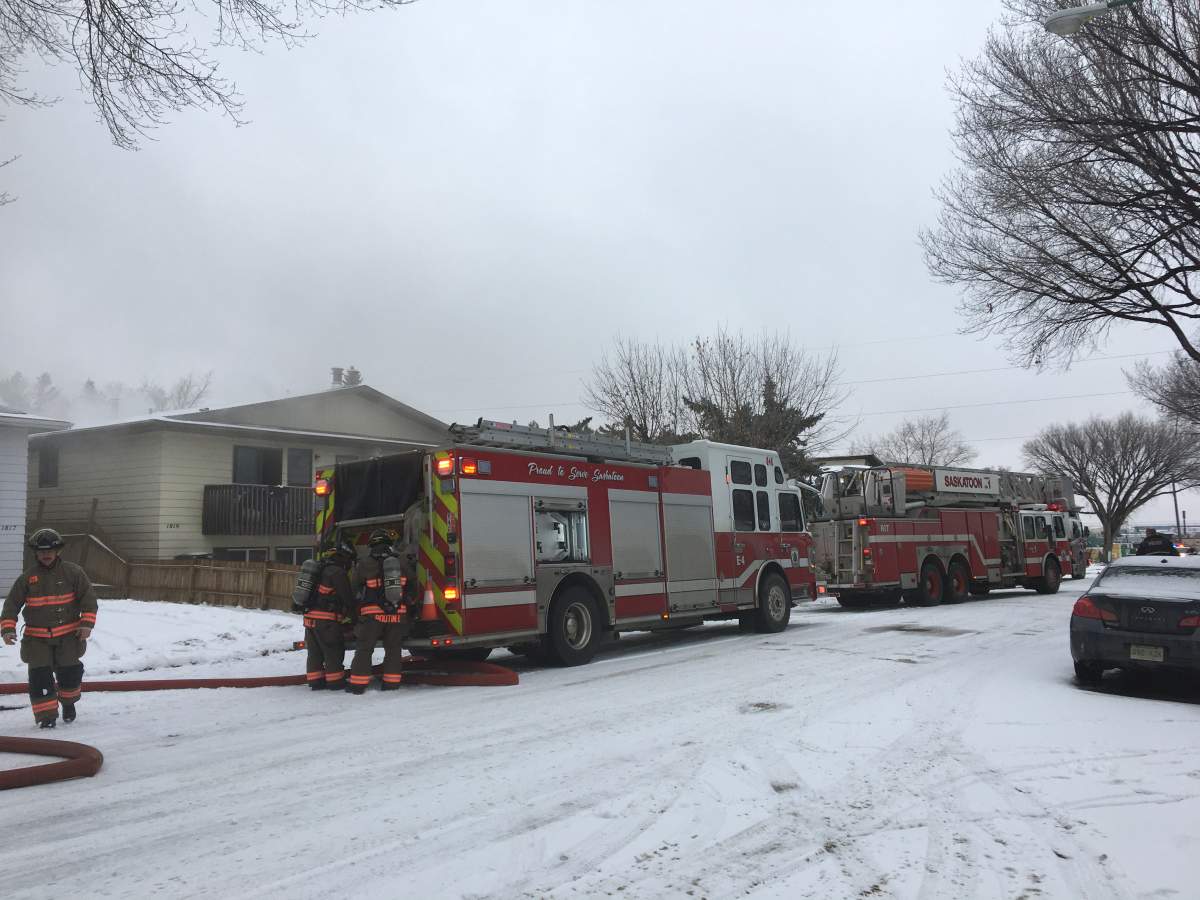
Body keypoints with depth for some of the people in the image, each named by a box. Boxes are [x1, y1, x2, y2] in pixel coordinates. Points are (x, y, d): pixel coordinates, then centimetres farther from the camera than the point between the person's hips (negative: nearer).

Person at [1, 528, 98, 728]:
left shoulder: (72, 572, -2)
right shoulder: (27, 578, 2)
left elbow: (88, 597, -2)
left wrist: (86, 623, -11)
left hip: (68, 635, -1)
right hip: (37, 638, 1)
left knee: (69, 672, 3)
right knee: (39, 676, -6)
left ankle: (68, 703, 32)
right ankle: (46, 716, 5)